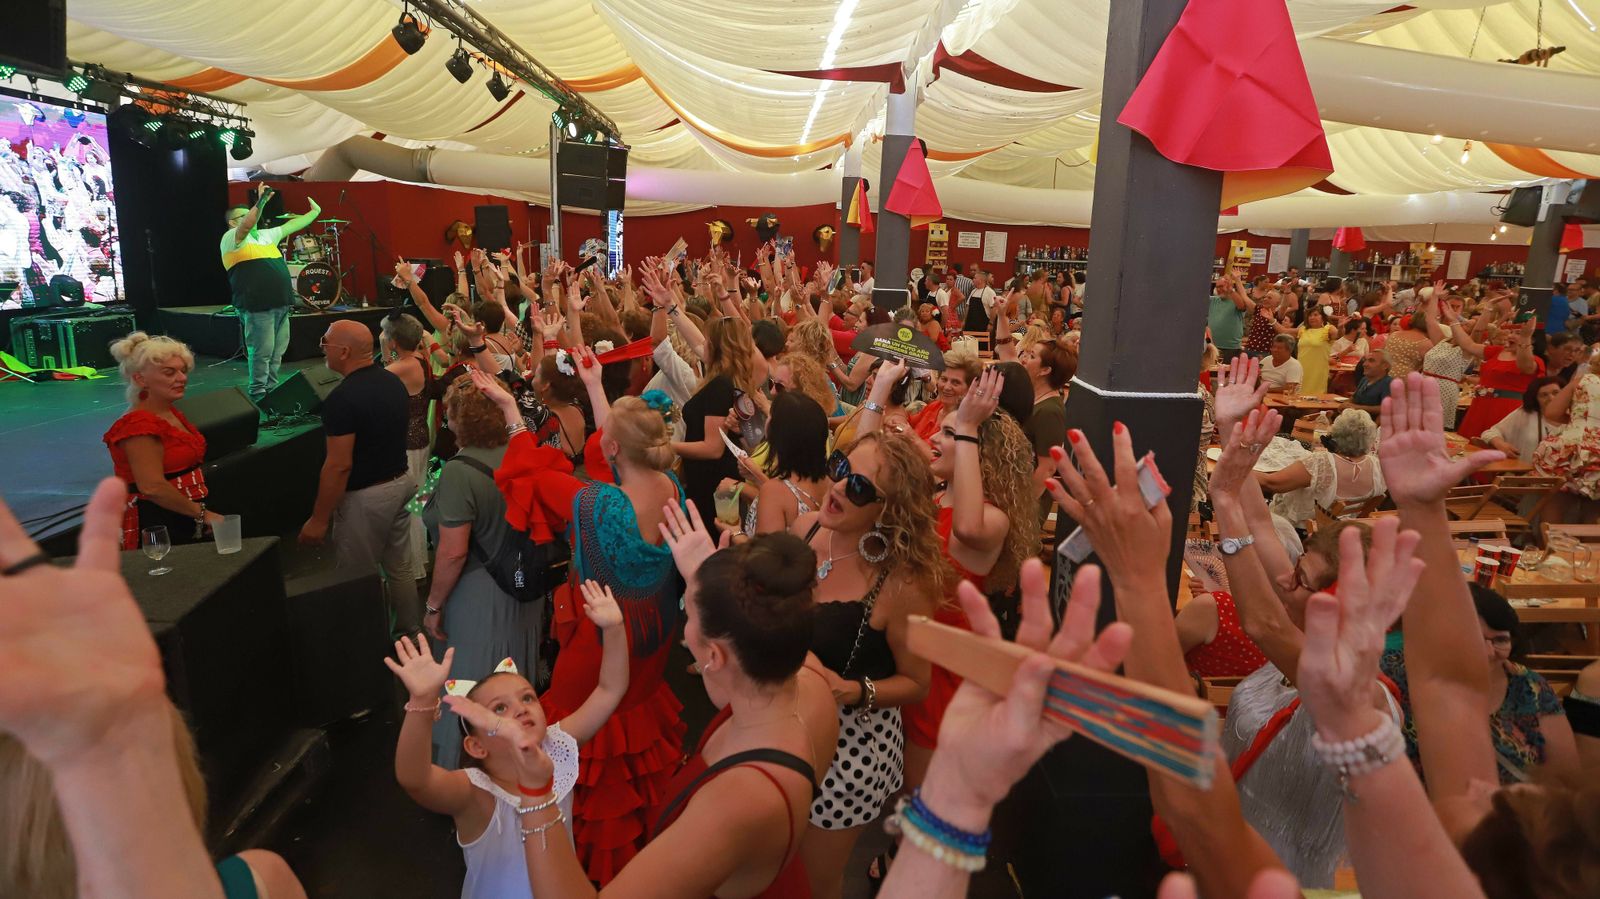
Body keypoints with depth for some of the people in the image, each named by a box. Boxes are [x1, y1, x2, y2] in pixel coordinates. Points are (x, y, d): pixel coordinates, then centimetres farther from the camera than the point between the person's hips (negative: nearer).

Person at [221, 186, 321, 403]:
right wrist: (261, 200, -25)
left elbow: (290, 226, 27)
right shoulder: (231, 239, -3)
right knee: (262, 352, -6)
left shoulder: (266, 235, 21)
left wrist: (315, 212, 29)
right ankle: (258, 395, 2)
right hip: (257, 308, -8)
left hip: (280, 305, 8)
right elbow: (248, 225, -22)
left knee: (277, 352, 11)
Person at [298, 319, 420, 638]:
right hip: (400, 482, 8)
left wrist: (319, 519, -16)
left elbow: (339, 465, -23)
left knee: (359, 578, 6)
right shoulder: (394, 382, 4)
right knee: (400, 566, 18)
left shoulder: (343, 398, -22)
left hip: (366, 496, -8)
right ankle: (409, 630, 30)